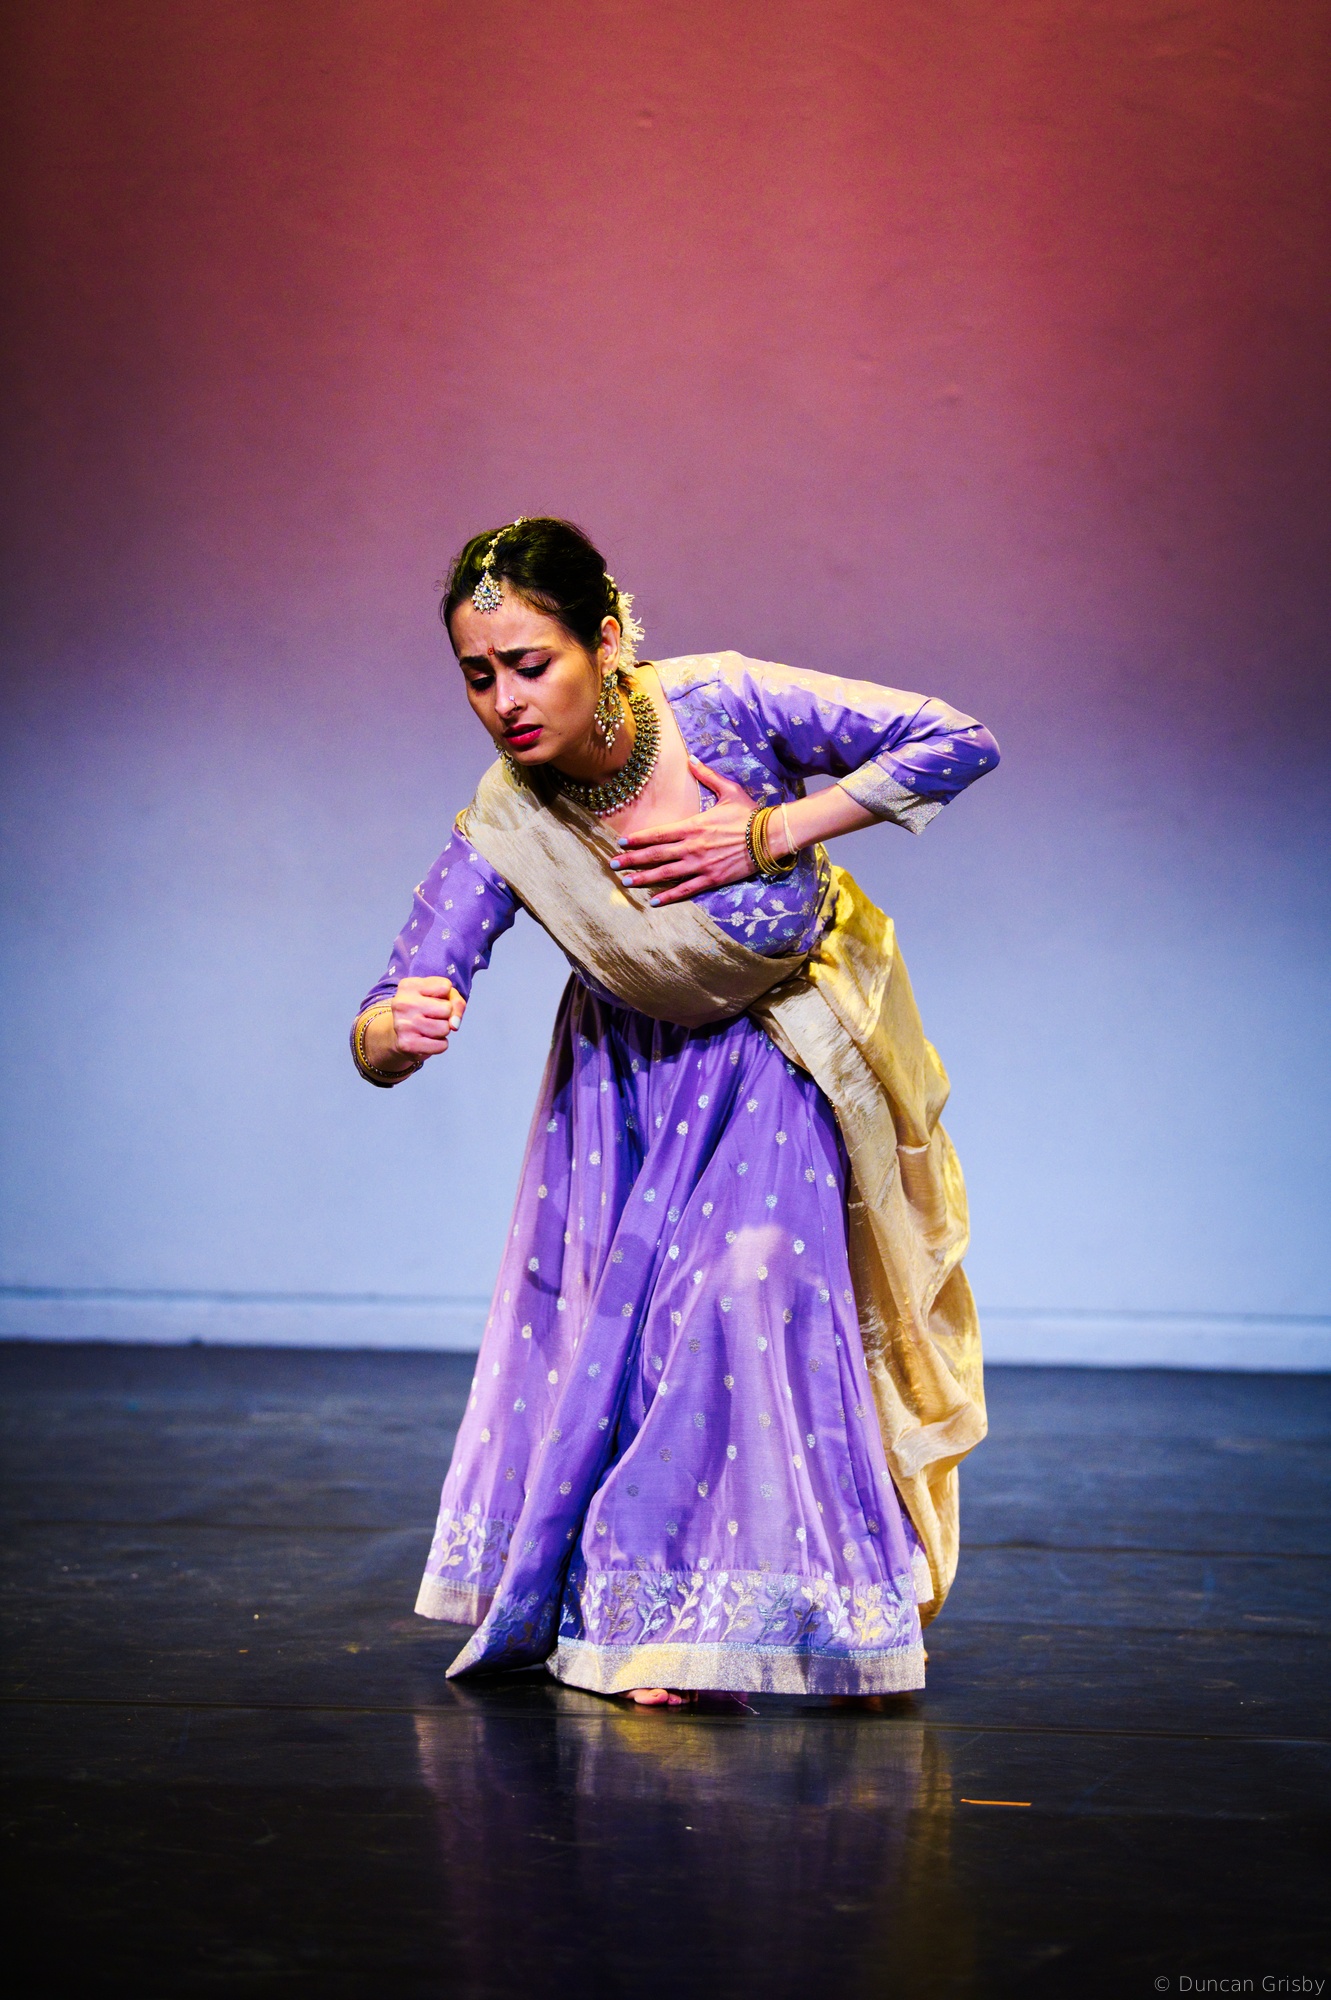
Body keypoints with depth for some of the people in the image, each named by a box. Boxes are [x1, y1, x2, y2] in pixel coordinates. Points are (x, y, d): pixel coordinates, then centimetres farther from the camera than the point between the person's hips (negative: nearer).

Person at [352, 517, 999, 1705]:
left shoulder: (725, 706, -31)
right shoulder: (505, 833, -27)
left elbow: (959, 743, -23)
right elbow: (387, 1034, -29)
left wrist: (773, 834, -30)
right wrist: (392, 1034, -54)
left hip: (785, 1052, -2)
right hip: (634, 1071, 2)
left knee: (752, 1284, -16)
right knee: (602, 1313, -1)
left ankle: (727, 1607, 0)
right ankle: (616, 1598, 22)